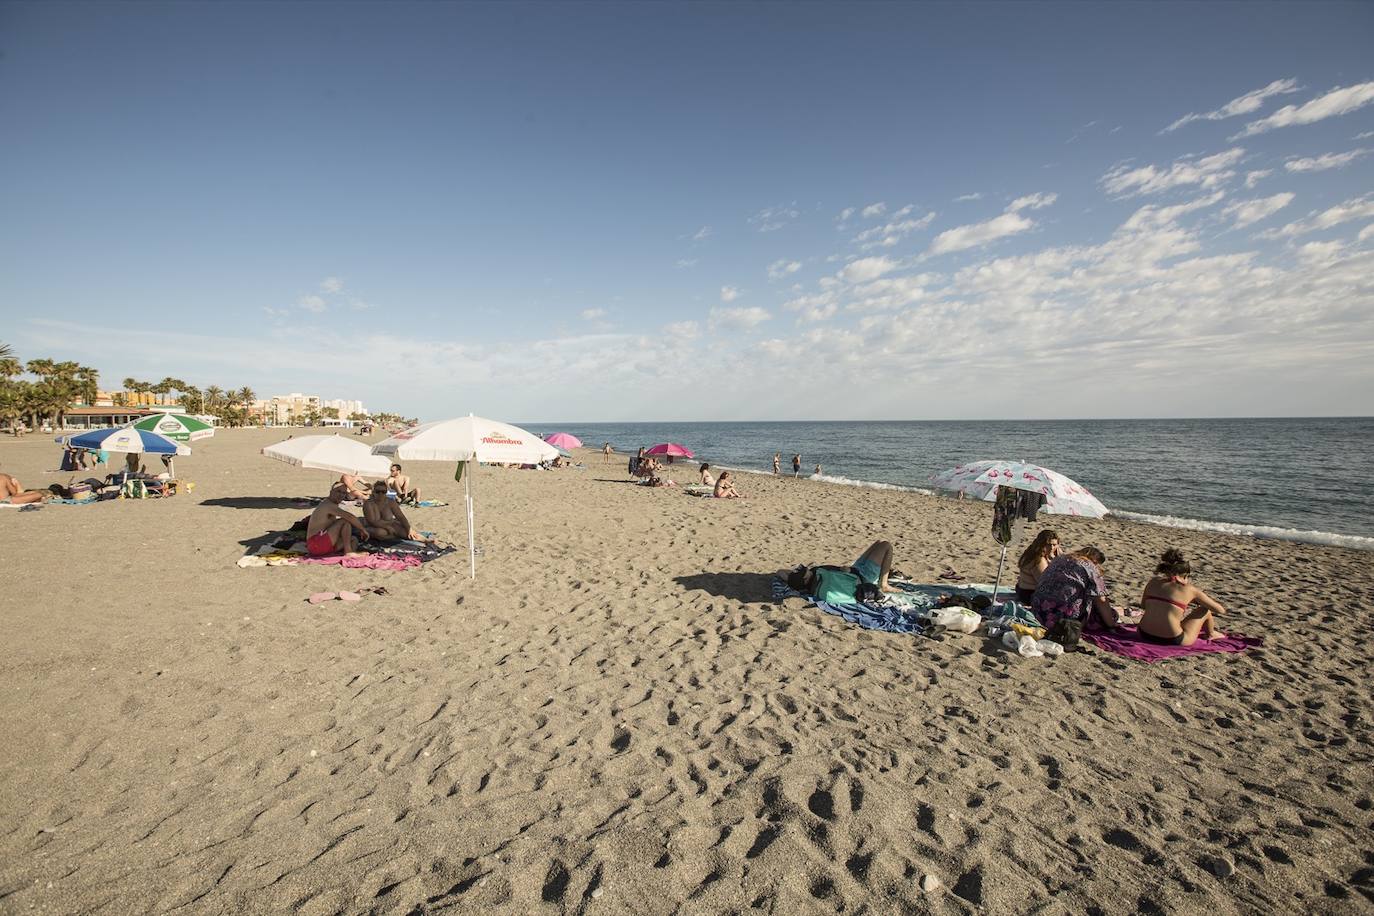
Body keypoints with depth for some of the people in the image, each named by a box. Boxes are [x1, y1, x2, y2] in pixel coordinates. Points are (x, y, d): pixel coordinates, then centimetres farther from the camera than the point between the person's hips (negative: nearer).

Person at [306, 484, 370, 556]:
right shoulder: (328, 505, -12)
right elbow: (349, 516, -26)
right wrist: (363, 529, -15)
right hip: (316, 544, -10)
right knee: (346, 520, -17)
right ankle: (348, 552, -18)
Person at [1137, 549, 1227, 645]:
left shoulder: (1153, 582, 6)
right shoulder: (1189, 589, -4)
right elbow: (1221, 610, 6)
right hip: (1172, 640, -4)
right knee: (1206, 610, 19)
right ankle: (1210, 634, 46)